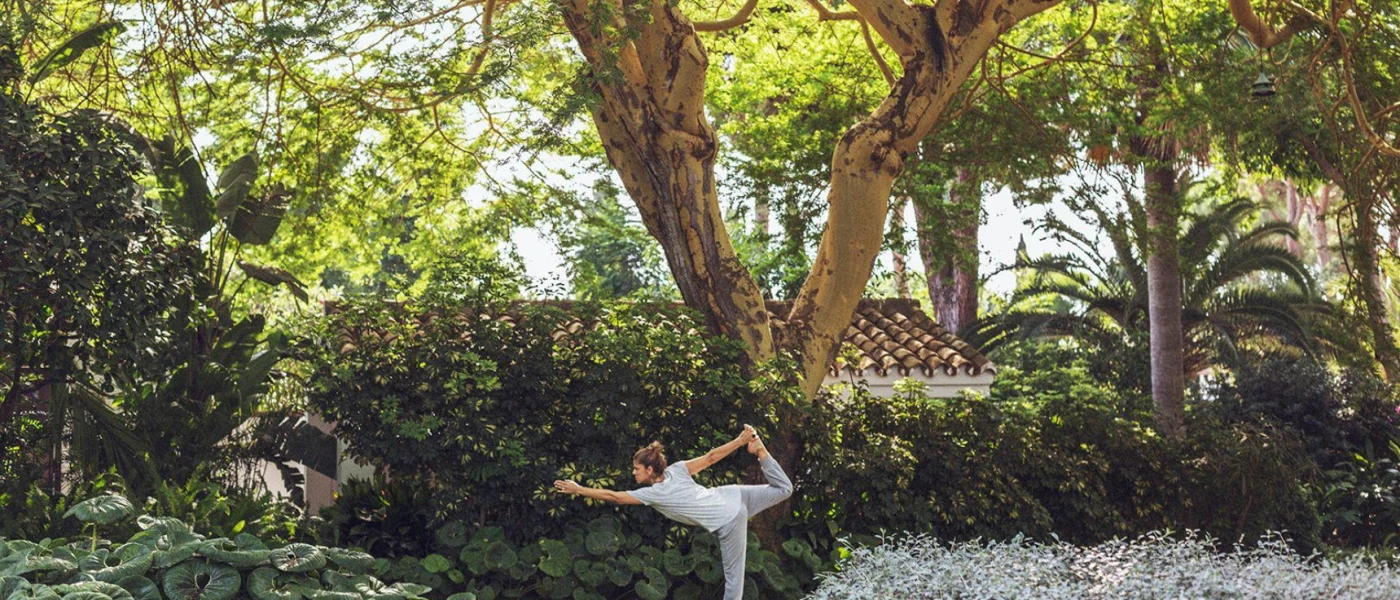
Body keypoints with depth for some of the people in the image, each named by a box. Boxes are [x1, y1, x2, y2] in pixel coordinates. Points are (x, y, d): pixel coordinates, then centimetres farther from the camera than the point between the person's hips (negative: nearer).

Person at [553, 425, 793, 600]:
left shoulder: (652, 494, -11)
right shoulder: (677, 469, 1)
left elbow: (613, 496, -6)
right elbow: (711, 456, 1)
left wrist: (578, 489, 0)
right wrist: (740, 440, 5)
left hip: (729, 523, -5)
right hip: (732, 495, 5)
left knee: (733, 576, 4)